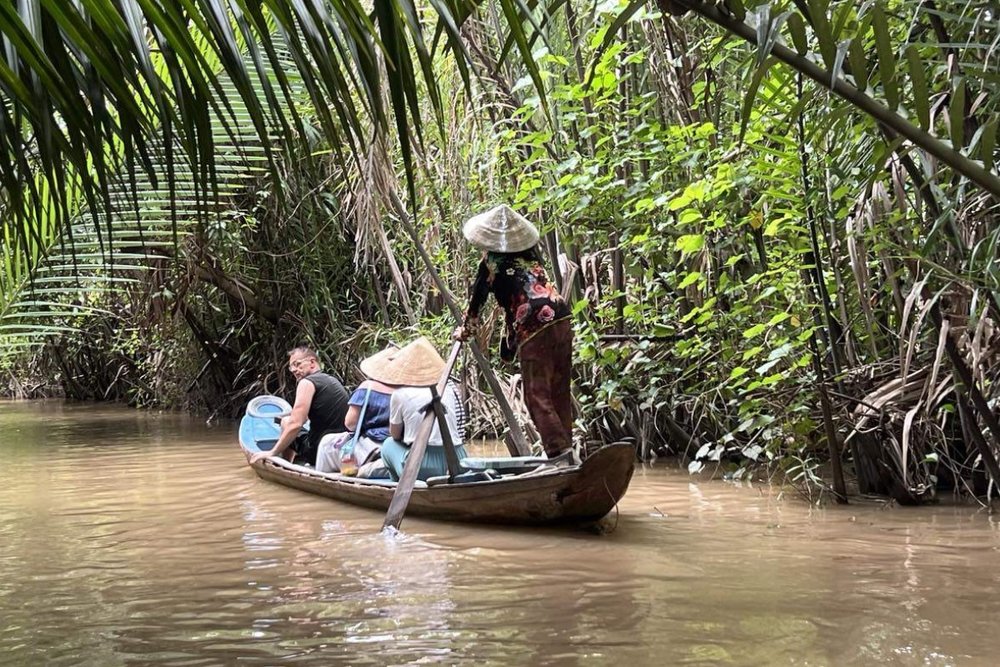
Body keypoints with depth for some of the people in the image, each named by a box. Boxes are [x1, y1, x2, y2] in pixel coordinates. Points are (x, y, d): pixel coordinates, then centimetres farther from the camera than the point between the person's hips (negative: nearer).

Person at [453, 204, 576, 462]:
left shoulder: (492, 262, 4)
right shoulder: (530, 253, 18)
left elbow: (477, 299, 12)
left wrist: (465, 330, 26)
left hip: (533, 327, -6)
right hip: (561, 317, 6)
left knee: (537, 395, -3)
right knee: (560, 391, 12)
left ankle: (560, 452, -12)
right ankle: (566, 446, 14)